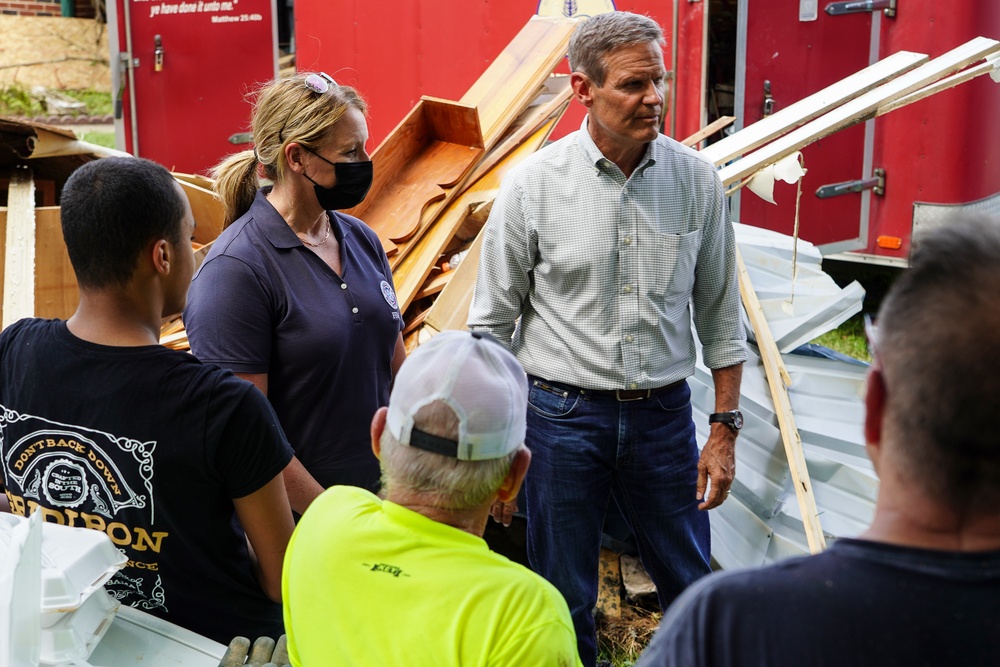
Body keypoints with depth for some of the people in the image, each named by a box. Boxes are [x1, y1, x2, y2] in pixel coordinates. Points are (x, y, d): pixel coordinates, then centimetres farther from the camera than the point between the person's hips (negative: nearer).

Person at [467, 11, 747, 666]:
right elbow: (493, 324, -2)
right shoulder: (532, 184, -8)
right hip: (562, 415, -2)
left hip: (663, 415, 2)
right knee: (566, 603, 12)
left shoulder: (697, 180, -2)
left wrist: (726, 427, 3)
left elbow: (719, 313, 6)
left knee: (693, 587, 15)